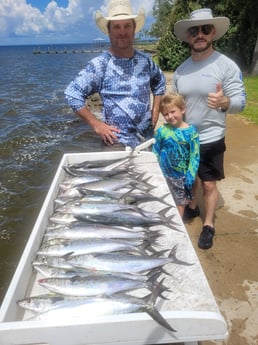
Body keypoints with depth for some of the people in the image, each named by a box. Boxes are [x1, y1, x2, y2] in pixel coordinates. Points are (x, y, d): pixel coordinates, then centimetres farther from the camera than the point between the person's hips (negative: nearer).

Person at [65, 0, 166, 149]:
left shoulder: (146, 60, 4)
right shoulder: (99, 64, -10)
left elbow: (160, 82, 23)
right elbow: (72, 94, -10)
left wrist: (155, 111, 10)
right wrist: (96, 124, -13)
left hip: (148, 138, 5)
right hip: (117, 142, -4)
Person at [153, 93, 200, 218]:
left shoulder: (191, 132, -12)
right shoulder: (162, 130, -9)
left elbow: (195, 156, -8)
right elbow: (155, 153, 1)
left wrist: (190, 177, -12)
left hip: (181, 176, -1)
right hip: (163, 174, 1)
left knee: (180, 203, 16)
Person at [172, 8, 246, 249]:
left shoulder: (227, 66, -12)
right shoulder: (180, 70, 3)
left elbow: (241, 102, -14)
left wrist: (224, 102, -35)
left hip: (210, 139, -4)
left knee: (209, 184, 7)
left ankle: (209, 225, 25)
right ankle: (191, 207, 45)